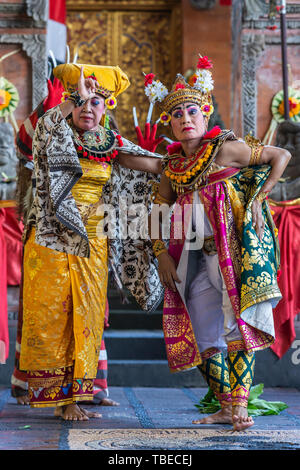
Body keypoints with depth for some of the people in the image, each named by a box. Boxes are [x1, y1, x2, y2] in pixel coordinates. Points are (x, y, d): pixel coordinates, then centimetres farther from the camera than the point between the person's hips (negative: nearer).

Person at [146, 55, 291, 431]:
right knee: (205, 331, 5)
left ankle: (241, 406, -8)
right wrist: (161, 253, 2)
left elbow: (281, 156, -1)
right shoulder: (172, 166, 9)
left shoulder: (224, 150, -6)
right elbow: (158, 211, 14)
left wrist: (257, 198, -8)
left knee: (238, 323, -10)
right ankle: (226, 407, 16)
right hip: (196, 256, 6)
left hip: (235, 246, -6)